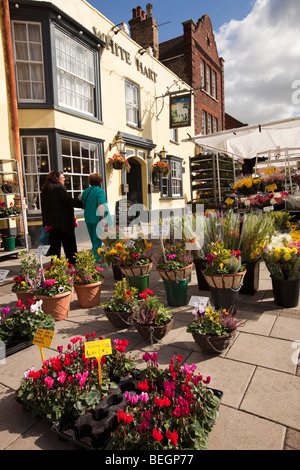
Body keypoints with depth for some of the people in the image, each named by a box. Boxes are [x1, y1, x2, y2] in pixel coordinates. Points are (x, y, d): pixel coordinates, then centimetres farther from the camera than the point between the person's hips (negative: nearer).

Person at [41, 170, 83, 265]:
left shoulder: (45, 189, 13)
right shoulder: (59, 188, -11)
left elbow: (43, 206, 16)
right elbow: (68, 201, -21)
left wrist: (46, 222, 19)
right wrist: (82, 204, -13)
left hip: (50, 221, 7)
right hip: (63, 221, -7)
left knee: (55, 244, 11)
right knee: (68, 243, 1)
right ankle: (72, 262, 4)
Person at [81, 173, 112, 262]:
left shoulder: (85, 191, 9)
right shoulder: (99, 190, -12)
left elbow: (83, 205, 16)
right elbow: (100, 205, -21)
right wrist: (103, 217, -21)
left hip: (88, 218, 7)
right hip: (97, 218, -6)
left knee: (93, 239, 18)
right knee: (97, 239, 1)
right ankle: (95, 260, 3)